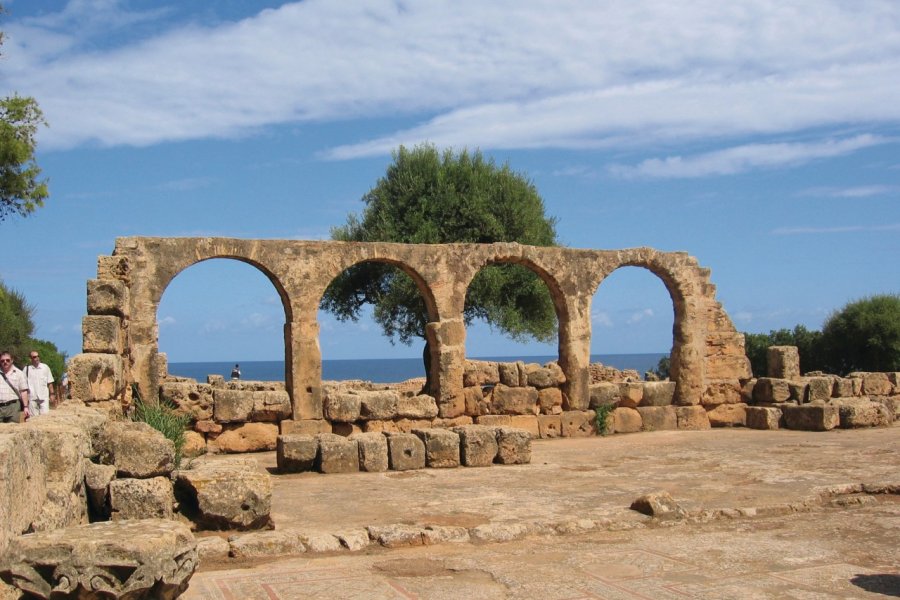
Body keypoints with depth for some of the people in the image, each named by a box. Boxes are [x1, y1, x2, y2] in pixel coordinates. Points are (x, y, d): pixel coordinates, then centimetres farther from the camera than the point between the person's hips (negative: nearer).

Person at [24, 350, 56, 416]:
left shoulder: (45, 367, 5)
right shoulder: (27, 368, 3)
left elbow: (50, 382, 8)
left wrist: (52, 394, 5)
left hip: (44, 396, 0)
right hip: (32, 397, 0)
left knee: (45, 414, -7)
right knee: (34, 416, 4)